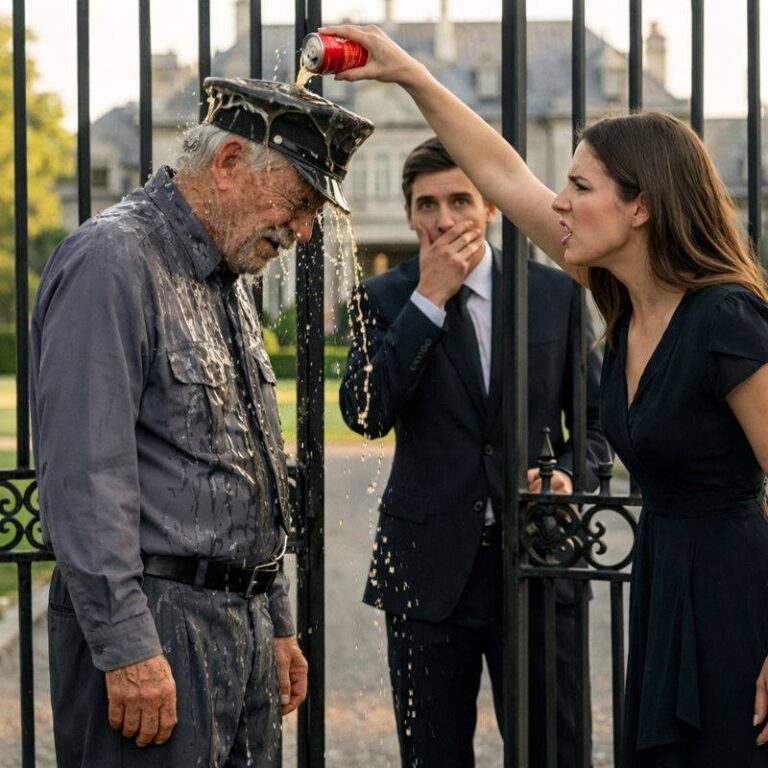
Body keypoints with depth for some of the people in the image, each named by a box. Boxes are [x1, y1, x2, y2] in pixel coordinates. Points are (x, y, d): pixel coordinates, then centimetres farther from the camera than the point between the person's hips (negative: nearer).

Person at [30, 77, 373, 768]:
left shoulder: (230, 278, 18)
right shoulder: (112, 261, -13)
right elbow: (83, 476, -19)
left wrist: (276, 625, 21)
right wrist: (126, 647, -22)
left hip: (243, 628, 9)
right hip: (153, 631, -9)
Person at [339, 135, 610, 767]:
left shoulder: (555, 293, 5)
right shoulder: (385, 299, 3)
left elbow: (594, 417, 12)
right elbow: (366, 414, -13)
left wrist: (569, 474, -9)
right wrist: (429, 299, -13)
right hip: (430, 567, 0)